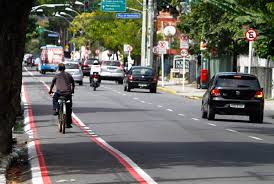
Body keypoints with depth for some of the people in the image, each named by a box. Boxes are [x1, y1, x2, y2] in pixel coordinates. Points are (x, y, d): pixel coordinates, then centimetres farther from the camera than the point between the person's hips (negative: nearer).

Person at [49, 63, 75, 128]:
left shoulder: (57, 75, 8)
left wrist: (50, 91, 33)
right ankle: (68, 123, 16)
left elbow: (52, 83, 16)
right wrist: (72, 90, 41)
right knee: (68, 109, 14)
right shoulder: (69, 75, 15)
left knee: (54, 99, 32)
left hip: (59, 93, -2)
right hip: (68, 93, 2)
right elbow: (73, 84, 23)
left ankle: (55, 109, 9)